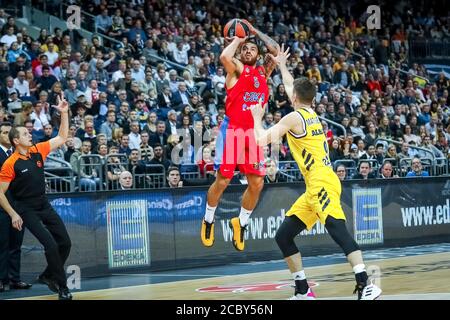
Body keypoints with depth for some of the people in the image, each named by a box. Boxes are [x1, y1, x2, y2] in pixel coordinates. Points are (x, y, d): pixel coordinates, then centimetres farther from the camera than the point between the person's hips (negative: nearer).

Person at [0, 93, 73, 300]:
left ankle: (48, 276, 26)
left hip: (44, 205, 6)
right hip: (26, 210, -6)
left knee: (65, 242, 4)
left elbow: (62, 138, 7)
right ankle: (62, 287, -3)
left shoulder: (38, 151, 1)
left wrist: (64, 113, -3)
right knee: (51, 245, -15)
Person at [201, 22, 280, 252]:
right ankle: (208, 221, 15)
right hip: (232, 129, -5)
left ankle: (241, 223, 20)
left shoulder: (263, 72, 15)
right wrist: (237, 40, -5)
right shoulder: (236, 68, -1)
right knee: (222, 181, -5)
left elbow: (276, 51, 8)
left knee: (257, 183, 1)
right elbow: (224, 57, -23)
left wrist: (256, 32, 10)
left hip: (254, 132, 5)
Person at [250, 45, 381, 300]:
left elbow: (262, 139, -6)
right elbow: (292, 87, 39)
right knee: (284, 236, 11)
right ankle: (303, 291, 14)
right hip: (315, 186, 10)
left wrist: (257, 117, 11)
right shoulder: (311, 113, 18)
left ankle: (366, 286, -37)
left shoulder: (294, 118, -7)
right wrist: (282, 66, 50)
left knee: (338, 231, -25)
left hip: (322, 184, -10)